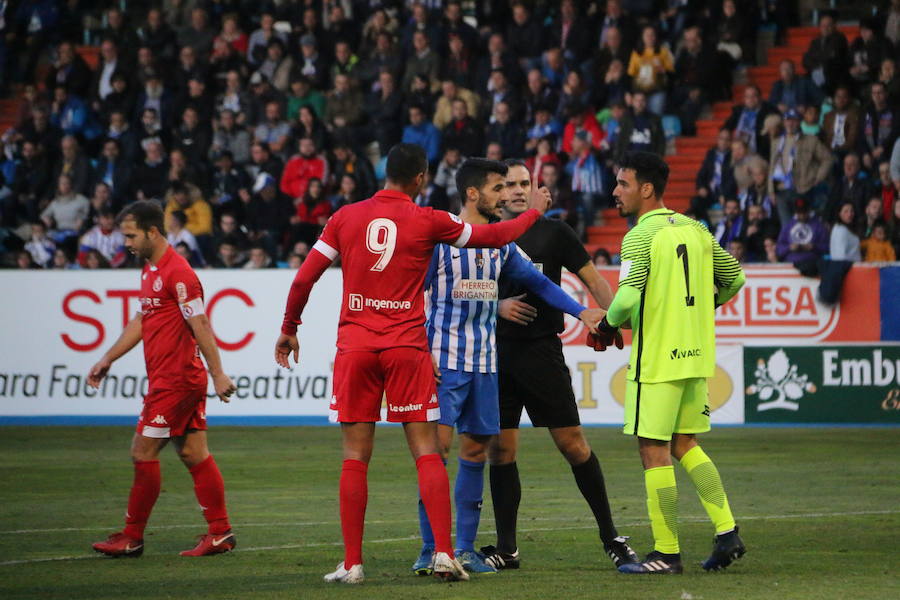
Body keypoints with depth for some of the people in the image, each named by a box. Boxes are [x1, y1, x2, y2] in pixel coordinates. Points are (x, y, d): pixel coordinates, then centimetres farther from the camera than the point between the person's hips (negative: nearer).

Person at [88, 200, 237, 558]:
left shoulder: (177, 272, -16)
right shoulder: (151, 270, 15)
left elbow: (200, 325, -19)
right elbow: (141, 321, 26)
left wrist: (217, 374, -22)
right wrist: (108, 359, 26)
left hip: (175, 379, -10)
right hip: (169, 378, 10)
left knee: (143, 452, -4)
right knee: (193, 454, 8)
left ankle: (132, 538, 3)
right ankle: (220, 533, 9)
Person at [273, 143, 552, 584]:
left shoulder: (346, 217, 5)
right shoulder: (428, 221, 0)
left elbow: (304, 278, 6)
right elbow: (495, 236, 11)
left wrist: (289, 328, 20)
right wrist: (534, 212, 29)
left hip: (354, 346, 2)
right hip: (407, 348, -2)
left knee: (355, 456, 4)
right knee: (426, 451, 2)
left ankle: (351, 563, 2)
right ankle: (443, 552, -7)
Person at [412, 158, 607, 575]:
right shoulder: (438, 236, -7)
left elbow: (537, 281, 18)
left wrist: (581, 312, 8)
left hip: (485, 361, 6)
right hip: (445, 357, -6)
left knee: (476, 449, 6)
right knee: (438, 445, -10)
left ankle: (465, 548, 12)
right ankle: (430, 549, -7)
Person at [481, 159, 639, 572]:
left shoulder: (553, 232, 3)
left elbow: (593, 279, 3)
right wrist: (498, 306, -8)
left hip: (542, 349, -2)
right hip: (496, 352, 2)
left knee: (573, 444, -4)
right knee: (499, 450, 2)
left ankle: (610, 536, 6)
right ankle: (506, 549, 9)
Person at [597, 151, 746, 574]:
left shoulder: (640, 237, -13)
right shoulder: (695, 230, 9)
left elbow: (627, 298, -23)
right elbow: (734, 278, 16)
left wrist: (607, 325, -3)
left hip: (656, 360, -7)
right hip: (696, 356, 8)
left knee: (654, 453, -1)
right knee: (686, 446, 16)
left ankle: (666, 553, 0)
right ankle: (727, 533, 8)